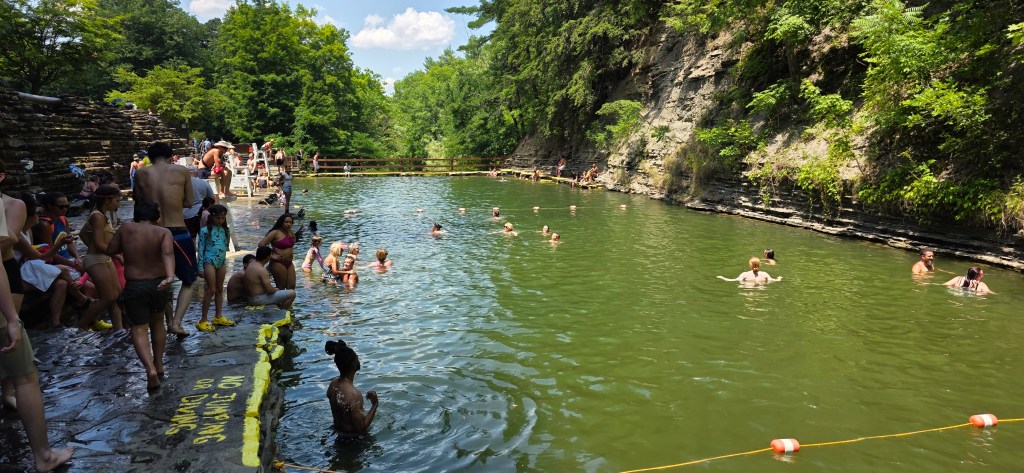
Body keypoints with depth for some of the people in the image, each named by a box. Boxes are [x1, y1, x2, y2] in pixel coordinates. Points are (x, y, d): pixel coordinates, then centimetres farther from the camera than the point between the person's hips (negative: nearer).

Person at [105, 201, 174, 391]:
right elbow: (168, 254, -22)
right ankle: (159, 365, 29)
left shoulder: (126, 228, -1)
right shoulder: (164, 232, -4)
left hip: (134, 286, -1)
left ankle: (150, 369, -16)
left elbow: (110, 250, 6)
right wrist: (170, 276, -36)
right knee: (157, 321, 24)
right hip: (159, 284, 2)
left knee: (139, 328, 4)